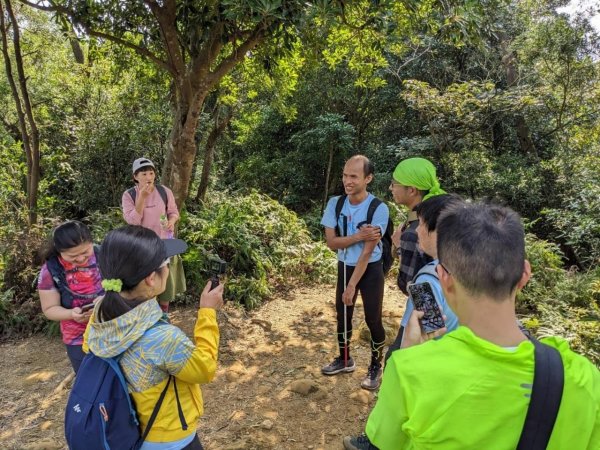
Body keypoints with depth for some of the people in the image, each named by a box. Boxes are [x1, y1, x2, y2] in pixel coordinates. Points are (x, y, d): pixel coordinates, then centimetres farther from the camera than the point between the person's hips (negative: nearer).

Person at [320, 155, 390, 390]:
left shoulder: (379, 209, -22)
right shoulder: (335, 203, -9)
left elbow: (367, 251, -23)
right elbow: (331, 242, -11)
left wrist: (352, 286, -23)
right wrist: (358, 236, -26)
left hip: (370, 269, -4)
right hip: (345, 267, 4)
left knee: (373, 319, 5)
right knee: (342, 315, 16)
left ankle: (376, 366, 28)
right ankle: (345, 359, 39)